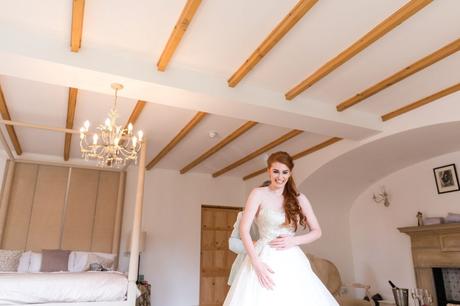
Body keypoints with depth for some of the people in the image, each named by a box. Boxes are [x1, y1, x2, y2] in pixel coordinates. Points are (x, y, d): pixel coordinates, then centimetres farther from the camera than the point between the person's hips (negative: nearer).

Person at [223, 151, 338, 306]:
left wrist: (293, 240, -6)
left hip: (292, 261, 3)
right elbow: (244, 229, -8)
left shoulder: (299, 198, 7)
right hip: (265, 259, -2)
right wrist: (256, 263, -16)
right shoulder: (258, 194, -2)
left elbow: (317, 231, 11)